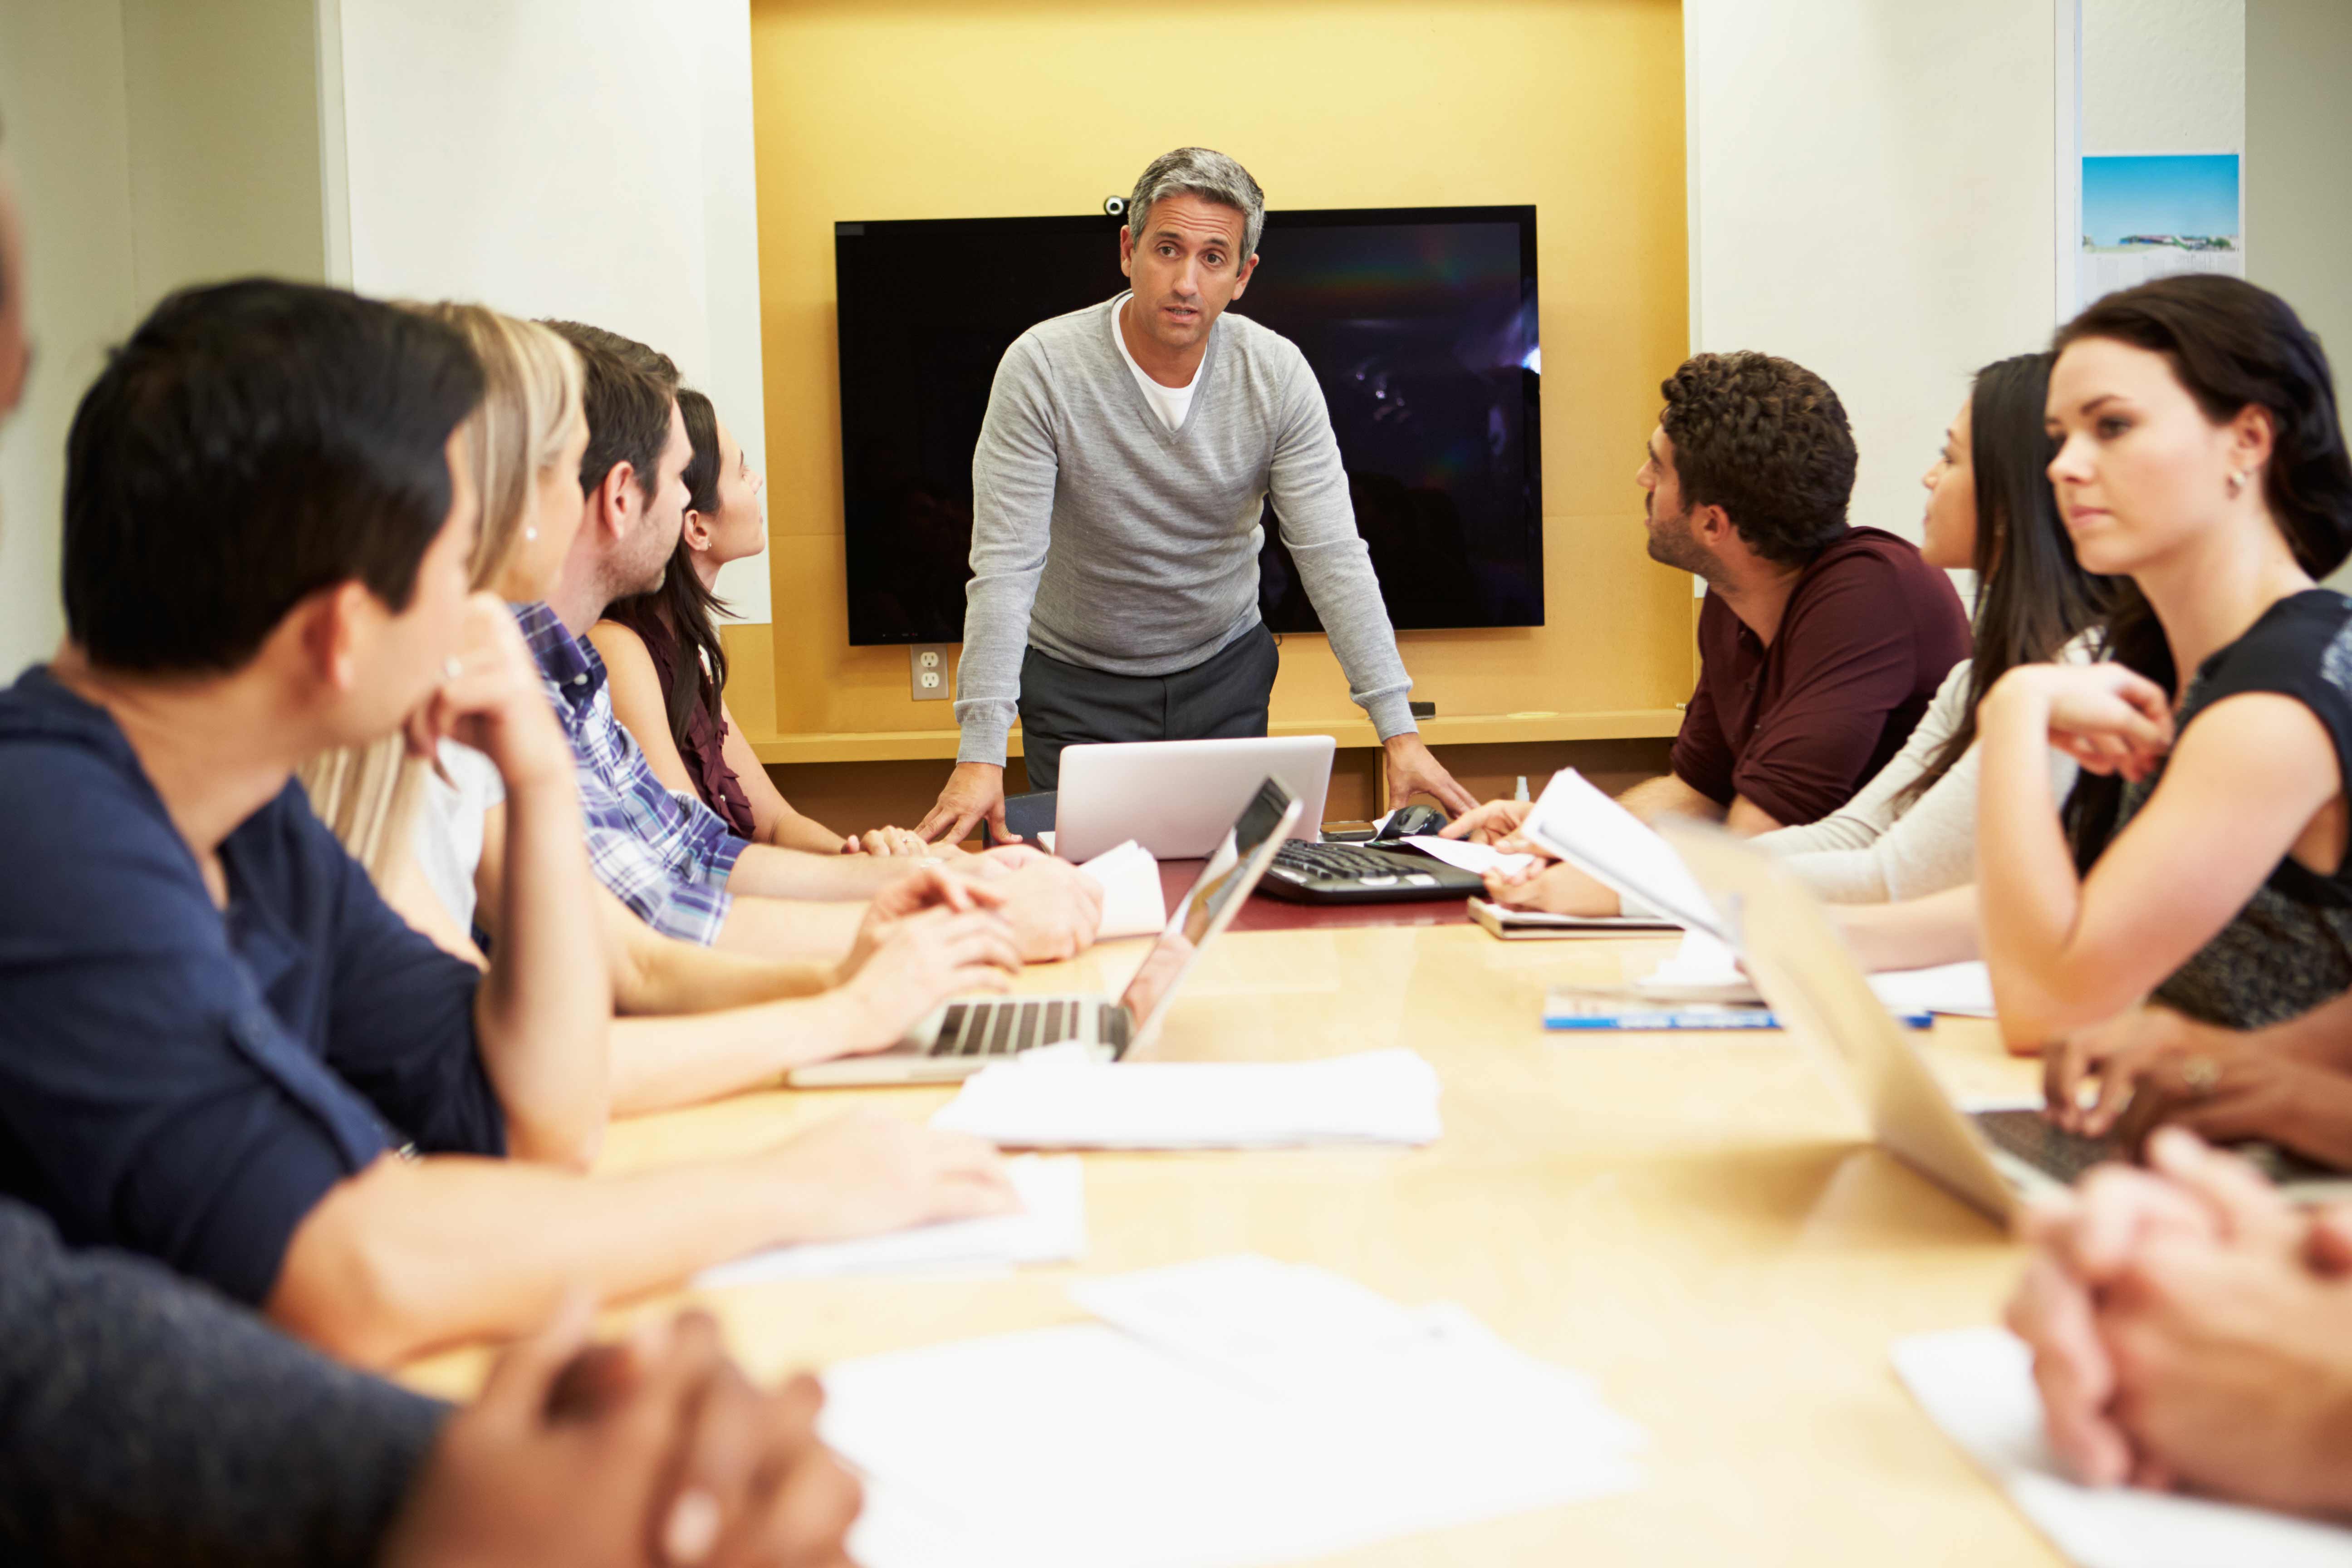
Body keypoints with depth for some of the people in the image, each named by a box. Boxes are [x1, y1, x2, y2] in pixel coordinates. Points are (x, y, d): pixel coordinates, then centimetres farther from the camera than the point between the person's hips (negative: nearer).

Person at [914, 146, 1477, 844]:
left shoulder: (1278, 374, -13)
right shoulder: (1042, 367, -20)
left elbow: (1332, 556, -13)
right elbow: (1005, 567, -24)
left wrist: (1399, 732, -21)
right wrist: (981, 755, -32)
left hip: (1225, 671, 2)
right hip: (1078, 682, -2)